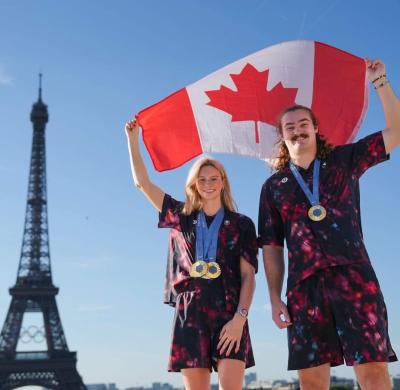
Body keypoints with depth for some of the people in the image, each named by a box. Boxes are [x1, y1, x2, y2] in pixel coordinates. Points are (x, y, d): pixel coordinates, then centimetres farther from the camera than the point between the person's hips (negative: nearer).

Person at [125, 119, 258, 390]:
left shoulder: (242, 224, 8)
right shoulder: (181, 217, 14)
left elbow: (248, 276, 2)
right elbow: (142, 182, 14)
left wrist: (240, 317, -11)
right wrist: (133, 139, 10)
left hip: (229, 312, -2)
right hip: (190, 314, 2)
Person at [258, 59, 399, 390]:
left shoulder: (343, 161, 14)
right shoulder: (274, 186, 15)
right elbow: (271, 248, 12)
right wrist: (275, 298, 4)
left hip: (353, 276, -1)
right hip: (304, 287, 1)